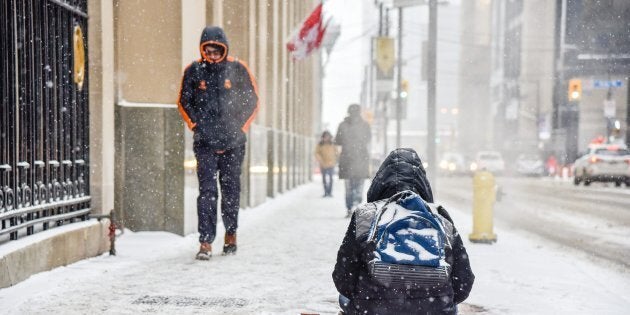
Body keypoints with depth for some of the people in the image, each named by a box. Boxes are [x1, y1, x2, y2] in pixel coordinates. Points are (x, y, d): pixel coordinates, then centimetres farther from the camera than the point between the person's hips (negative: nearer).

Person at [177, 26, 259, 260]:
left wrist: (240, 129, -1)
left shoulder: (238, 69, 0)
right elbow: (184, 102, 11)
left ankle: (231, 233, 29)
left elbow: (252, 102, 6)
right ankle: (206, 242, -6)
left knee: (231, 189, 10)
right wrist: (196, 126, 1)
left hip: (233, 143, 1)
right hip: (205, 143, 0)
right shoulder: (193, 71, 2)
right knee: (207, 190, -7)